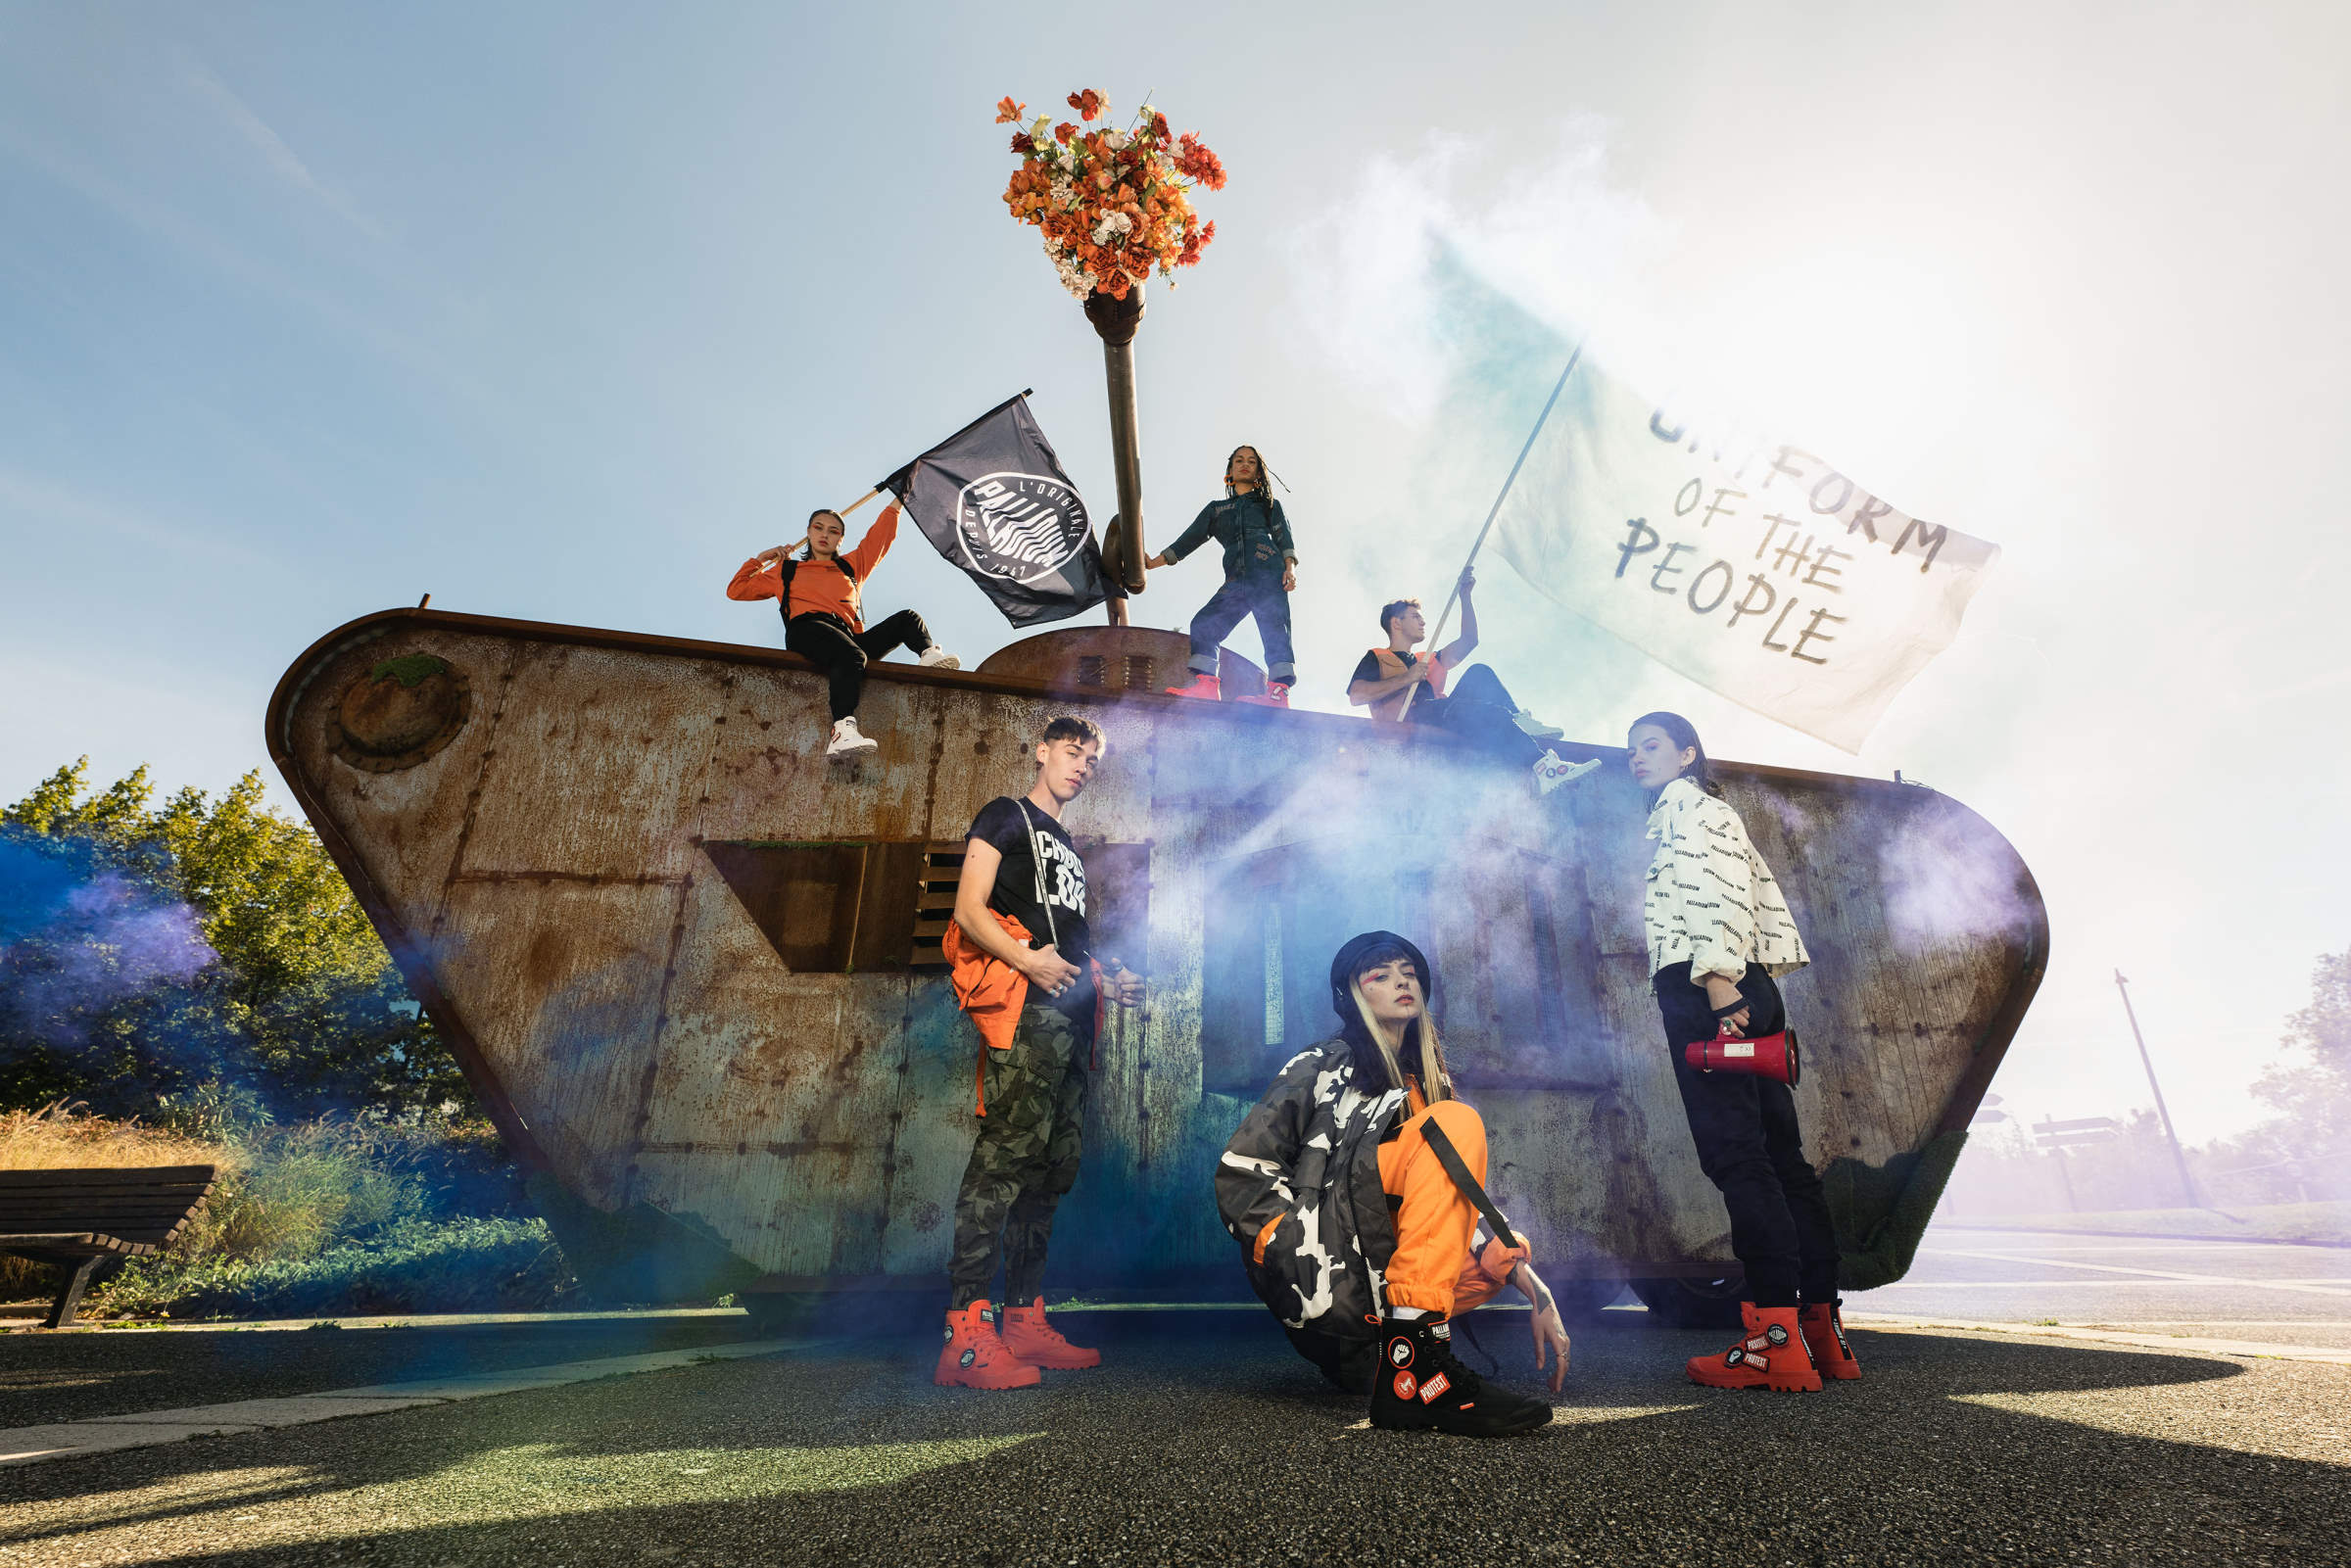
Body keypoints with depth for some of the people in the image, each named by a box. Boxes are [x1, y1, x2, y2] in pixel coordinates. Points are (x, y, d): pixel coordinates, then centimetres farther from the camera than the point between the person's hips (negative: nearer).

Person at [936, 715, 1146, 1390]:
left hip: (1071, 1013, 8)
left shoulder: (1067, 847, 30)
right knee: (1010, 1148, -17)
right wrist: (1028, 960, -19)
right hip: (1024, 1006, -8)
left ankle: (1025, 1321, 15)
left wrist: (1108, 980, 16)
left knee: (1055, 1164, 7)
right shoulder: (1006, 816, 7)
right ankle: (967, 1333, -13)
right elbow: (969, 910, -6)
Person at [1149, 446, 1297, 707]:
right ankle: (1206, 686, -24)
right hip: (1235, 582, 4)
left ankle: (1279, 693, -33)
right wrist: (1153, 562, 17)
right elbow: (1189, 539, 25)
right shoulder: (1216, 509, 31)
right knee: (1203, 624, -14)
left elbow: (1284, 538, 12)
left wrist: (1290, 568, -8)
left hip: (1268, 574, -4)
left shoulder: (1269, 504, 25)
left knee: (1274, 630, -21)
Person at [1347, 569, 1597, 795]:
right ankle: (1543, 767, -45)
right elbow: (1356, 696, -4)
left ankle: (1520, 720, -28)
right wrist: (1406, 679, -8)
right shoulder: (1376, 658, 16)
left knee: (1479, 672, -8)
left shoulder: (1429, 661, 37)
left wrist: (1466, 596, 25)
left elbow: (1469, 640, 31)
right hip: (1406, 724, -7)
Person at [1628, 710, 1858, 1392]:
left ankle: (1777, 1339, -13)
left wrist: (1716, 974, -23)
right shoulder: (1718, 811, 30)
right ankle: (1822, 1328, 11)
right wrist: (1745, 979, 19)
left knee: (1734, 1154, -13)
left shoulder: (1686, 801, 3)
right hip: (1750, 991, 10)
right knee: (1779, 1155, 7)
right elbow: (1763, 895, 24)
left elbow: (1716, 884, -13)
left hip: (1701, 986, -10)